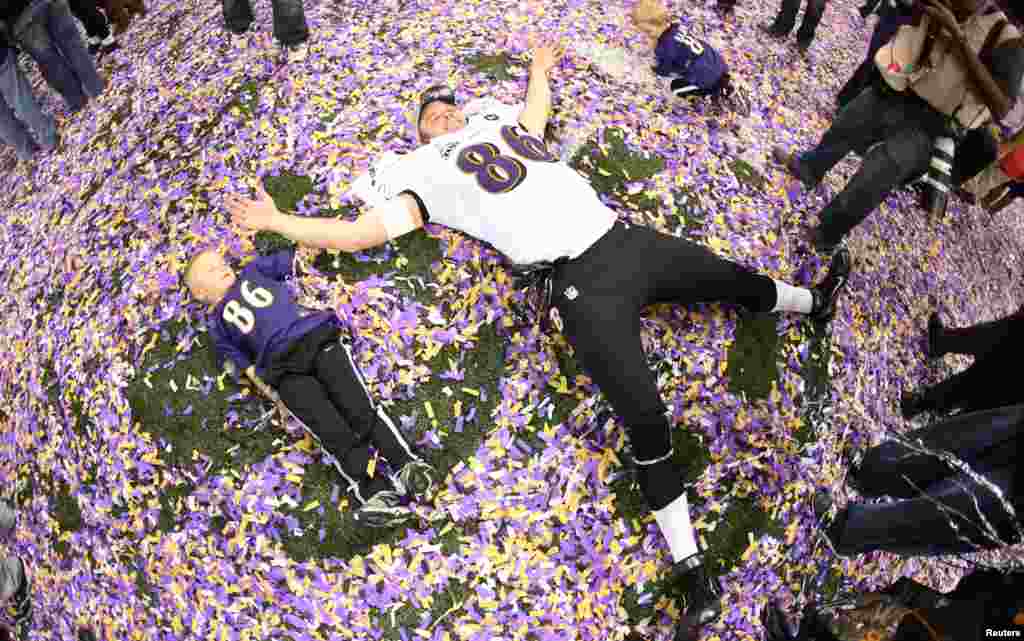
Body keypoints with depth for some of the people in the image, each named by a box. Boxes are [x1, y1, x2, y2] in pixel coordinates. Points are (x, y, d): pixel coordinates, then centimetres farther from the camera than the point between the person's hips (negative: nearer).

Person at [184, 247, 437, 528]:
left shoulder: (254, 271, 33)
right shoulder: (218, 323, 24)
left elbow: (297, 258, 34)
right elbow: (246, 366, 14)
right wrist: (272, 395, 0)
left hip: (318, 338, 2)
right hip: (285, 370, -2)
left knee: (362, 411, -20)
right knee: (337, 436, -21)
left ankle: (408, 466, -30)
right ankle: (380, 495, -32)